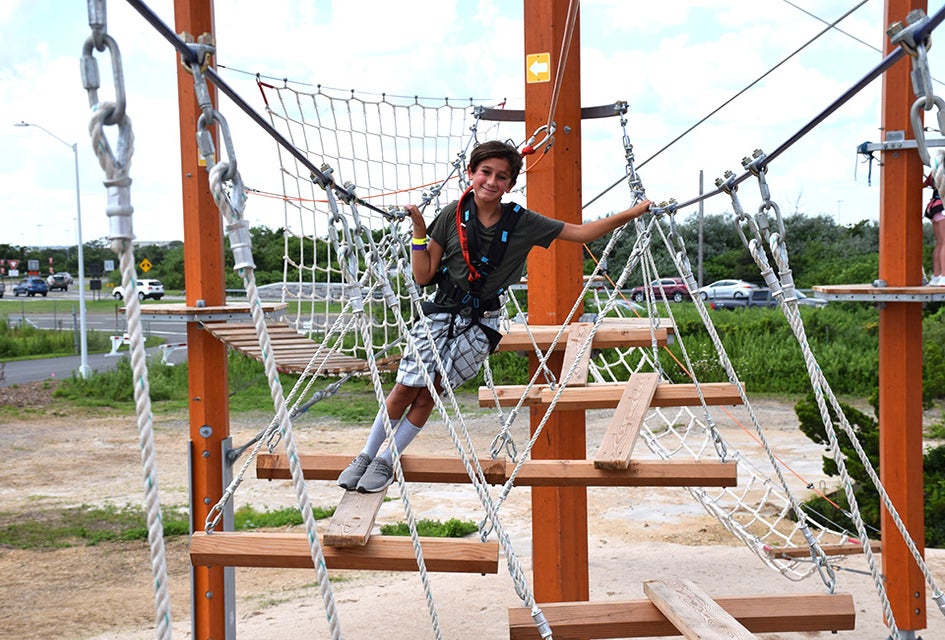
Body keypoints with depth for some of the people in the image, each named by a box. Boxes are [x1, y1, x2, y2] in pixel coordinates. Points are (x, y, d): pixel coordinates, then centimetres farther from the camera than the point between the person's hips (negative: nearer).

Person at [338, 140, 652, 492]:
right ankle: (366, 455, 17)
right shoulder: (452, 216, -8)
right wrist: (419, 231, -14)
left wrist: (633, 212, -7)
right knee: (405, 389, -3)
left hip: (480, 324, 0)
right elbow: (423, 275, -4)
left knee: (427, 395, -1)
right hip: (441, 312, 0)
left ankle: (386, 461, 17)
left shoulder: (522, 222, -7)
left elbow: (581, 232, -4)